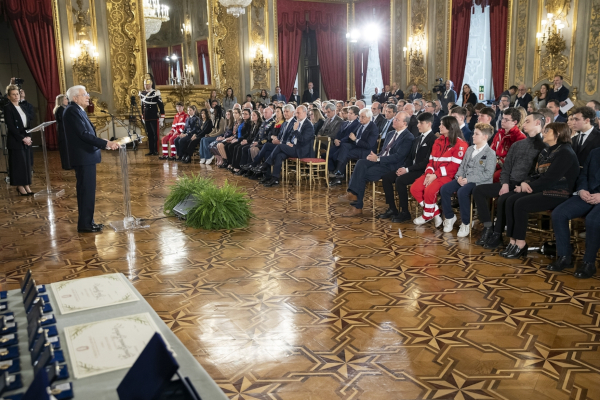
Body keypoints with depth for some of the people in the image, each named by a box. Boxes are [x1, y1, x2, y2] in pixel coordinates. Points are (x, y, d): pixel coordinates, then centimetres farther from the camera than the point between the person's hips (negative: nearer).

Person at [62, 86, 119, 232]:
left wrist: (105, 143, 15)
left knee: (88, 191, 14)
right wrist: (106, 143, -24)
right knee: (86, 191, -5)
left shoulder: (78, 110, 16)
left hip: (86, 156, 10)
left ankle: (87, 221, 22)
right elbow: (84, 134, -22)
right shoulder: (72, 111, -15)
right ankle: (85, 224, 2)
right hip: (82, 158, -10)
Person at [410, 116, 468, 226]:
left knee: (430, 190, -31)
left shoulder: (460, 144, -7)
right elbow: (432, 159, 14)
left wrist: (436, 175, -18)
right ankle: (435, 213, 0)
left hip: (447, 175, -7)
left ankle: (427, 215, -4)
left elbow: (454, 166, -14)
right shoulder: (439, 141, 17)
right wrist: (429, 173, -6)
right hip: (433, 174, 8)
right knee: (414, 188, -13)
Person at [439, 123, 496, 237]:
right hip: (463, 179, 7)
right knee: (444, 189, -13)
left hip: (479, 182, -7)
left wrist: (469, 179, -18)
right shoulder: (470, 149, 18)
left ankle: (466, 224, -19)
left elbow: (488, 174, -14)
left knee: (462, 192, -34)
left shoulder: (490, 153, -6)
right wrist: (459, 176, -3)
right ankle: (450, 217, 3)